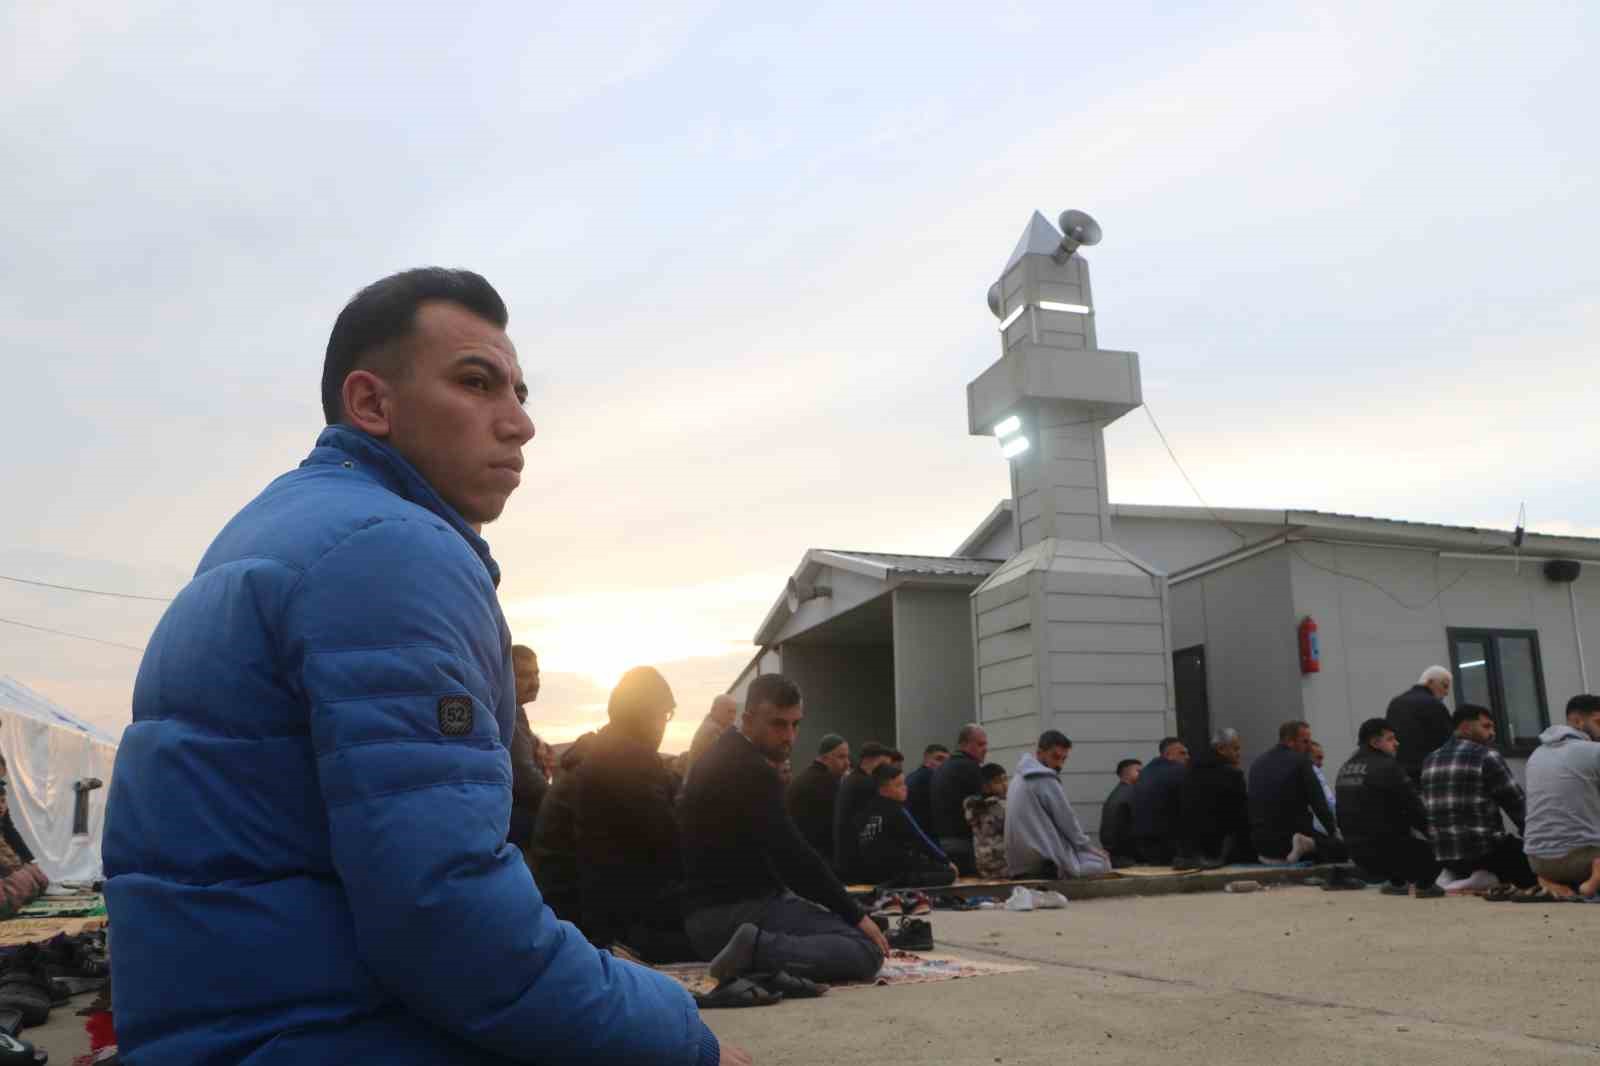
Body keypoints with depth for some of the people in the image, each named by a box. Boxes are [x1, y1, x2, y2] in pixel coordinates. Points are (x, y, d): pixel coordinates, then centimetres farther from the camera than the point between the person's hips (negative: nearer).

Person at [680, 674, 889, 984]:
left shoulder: (726, 759, 15)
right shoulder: (750, 771, -17)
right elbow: (793, 856, -20)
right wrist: (857, 915, -11)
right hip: (736, 910, -10)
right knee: (867, 949, -20)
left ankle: (756, 948, 11)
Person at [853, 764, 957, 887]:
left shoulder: (864, 809, 9)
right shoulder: (895, 811, -11)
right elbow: (920, 840, -6)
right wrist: (946, 862, 4)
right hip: (893, 872, -8)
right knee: (948, 872, -4)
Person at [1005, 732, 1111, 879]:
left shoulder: (1021, 778, 16)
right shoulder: (1046, 780, -13)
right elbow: (1067, 821, -9)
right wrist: (1090, 847, 6)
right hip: (1044, 862, -9)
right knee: (1102, 862, -3)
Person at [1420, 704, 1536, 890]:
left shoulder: (1429, 761, 11)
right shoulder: (1487, 757, -7)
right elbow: (1517, 803, -4)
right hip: (1484, 851, -7)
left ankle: (1461, 875, 6)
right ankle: (1491, 877, -6)